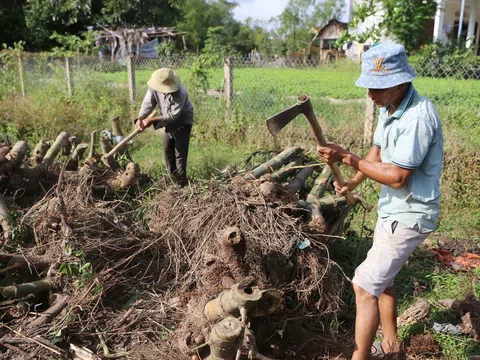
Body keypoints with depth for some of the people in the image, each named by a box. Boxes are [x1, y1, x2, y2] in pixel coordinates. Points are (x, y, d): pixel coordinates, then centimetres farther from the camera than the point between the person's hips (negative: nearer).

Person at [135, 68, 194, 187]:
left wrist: (152, 120, -34)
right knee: (168, 150, 14)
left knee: (180, 153, -9)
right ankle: (173, 179, 31)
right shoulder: (154, 88, -19)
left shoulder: (180, 94, -36)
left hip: (183, 122, -7)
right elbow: (148, 103, -17)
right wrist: (140, 119, -35)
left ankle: (181, 184, -1)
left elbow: (172, 115, -33)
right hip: (170, 122, 7)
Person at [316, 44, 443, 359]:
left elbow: (397, 177, -28)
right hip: (392, 209, 10)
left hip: (409, 215, -10)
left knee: (365, 285, -7)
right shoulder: (390, 107, 3)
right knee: (381, 278, 22)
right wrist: (353, 182, 3)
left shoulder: (418, 117, -27)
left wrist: (347, 158, -26)